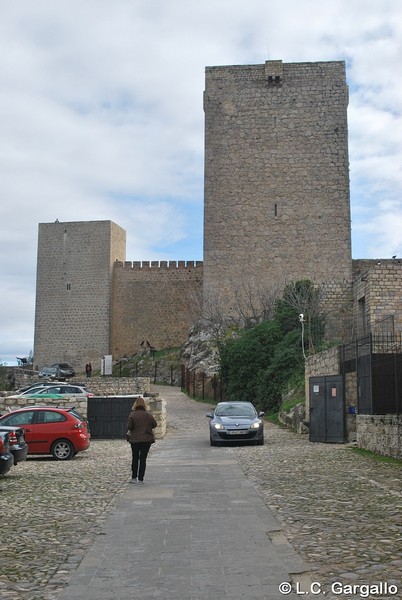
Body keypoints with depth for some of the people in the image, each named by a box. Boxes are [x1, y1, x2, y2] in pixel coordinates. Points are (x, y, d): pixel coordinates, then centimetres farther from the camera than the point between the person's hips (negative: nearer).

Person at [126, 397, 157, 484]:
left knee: (135, 458, 15)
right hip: (147, 439, 0)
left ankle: (134, 478, 20)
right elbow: (154, 424, 1)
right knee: (143, 459, 5)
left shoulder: (132, 414, -8)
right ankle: (140, 479, 4)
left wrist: (129, 432, 8)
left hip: (135, 439, 0)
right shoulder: (148, 414, -4)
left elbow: (129, 427, -13)